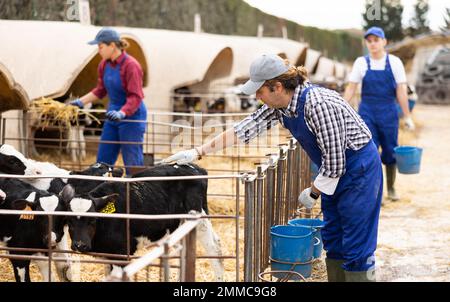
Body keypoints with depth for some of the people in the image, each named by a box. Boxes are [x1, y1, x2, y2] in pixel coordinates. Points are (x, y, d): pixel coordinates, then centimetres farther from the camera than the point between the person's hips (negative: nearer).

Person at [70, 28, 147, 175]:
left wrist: (121, 113, -35)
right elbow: (100, 90, 17)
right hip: (113, 116, 8)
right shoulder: (104, 65, 4)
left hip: (131, 118, -8)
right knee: (102, 161, 11)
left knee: (132, 165, -4)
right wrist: (81, 101, 8)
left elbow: (135, 97, -22)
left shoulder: (130, 65, -18)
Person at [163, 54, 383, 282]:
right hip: (335, 170, 9)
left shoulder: (318, 105, -30)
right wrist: (197, 152, -3)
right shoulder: (278, 106, -5)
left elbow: (334, 162, -25)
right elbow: (244, 128, -1)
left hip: (358, 167, -9)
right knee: (333, 242, 15)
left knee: (356, 248, -4)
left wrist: (313, 193, -11)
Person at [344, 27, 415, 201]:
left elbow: (401, 91, -2)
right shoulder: (361, 63, 2)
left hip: (388, 112, 0)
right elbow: (351, 89, 3)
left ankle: (391, 189, 23)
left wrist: (407, 117, -3)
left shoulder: (394, 62, 0)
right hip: (367, 111, 0)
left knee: (390, 151, 6)